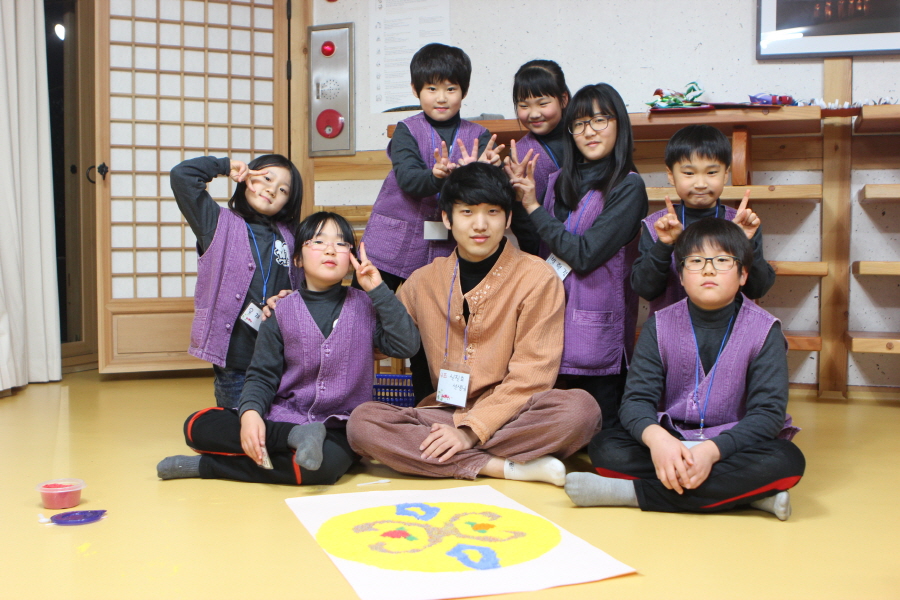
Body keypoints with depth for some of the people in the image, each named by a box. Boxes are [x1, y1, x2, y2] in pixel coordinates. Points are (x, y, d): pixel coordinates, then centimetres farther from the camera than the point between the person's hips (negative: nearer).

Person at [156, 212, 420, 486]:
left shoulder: (364, 306, 5)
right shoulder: (282, 312, 4)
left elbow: (406, 346, -7)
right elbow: (262, 375, 2)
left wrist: (378, 290, -10)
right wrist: (250, 412, -19)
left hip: (338, 427, -1)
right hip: (281, 420, 2)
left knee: (323, 465, -38)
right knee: (198, 426, -19)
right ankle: (296, 437, -27)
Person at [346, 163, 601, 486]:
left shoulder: (536, 277, -2)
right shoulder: (423, 281, 10)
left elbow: (531, 376, -8)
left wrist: (472, 430, -16)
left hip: (509, 417, -2)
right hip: (443, 413, 3)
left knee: (580, 408, -32)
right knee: (362, 420, -23)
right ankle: (508, 467, -22)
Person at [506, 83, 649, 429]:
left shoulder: (628, 187, -8)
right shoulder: (559, 182, 10)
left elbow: (585, 254, -17)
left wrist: (534, 207, -9)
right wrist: (518, 196, -3)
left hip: (597, 334, -5)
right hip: (551, 324, 6)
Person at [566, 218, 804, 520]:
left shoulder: (764, 330, -7)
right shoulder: (660, 325, -1)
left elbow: (769, 412, -13)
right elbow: (637, 397, -9)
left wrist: (712, 450, -30)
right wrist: (655, 436, -33)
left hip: (733, 445, -1)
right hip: (669, 442, 1)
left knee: (787, 461, -32)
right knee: (605, 447, -23)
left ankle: (633, 492, -29)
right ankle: (738, 491, -24)